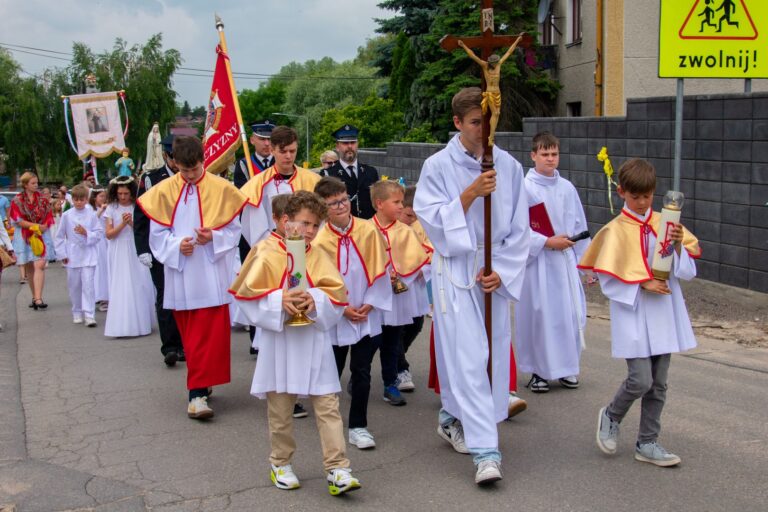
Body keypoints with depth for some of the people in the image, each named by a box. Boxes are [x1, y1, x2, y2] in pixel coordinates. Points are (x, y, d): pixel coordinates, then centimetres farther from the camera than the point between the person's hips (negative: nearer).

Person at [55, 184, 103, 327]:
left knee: (88, 284, -8)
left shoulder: (91, 215, -1)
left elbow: (99, 233, 0)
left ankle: (89, 315, -9)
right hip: (72, 256, 2)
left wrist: (86, 233, -17)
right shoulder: (67, 215, 1)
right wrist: (62, 254, 5)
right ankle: (77, 313, 25)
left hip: (88, 255, -2)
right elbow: (60, 236, 8)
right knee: (74, 286, 10)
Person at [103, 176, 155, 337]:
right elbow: (108, 234, -3)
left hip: (135, 251, 1)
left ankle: (140, 322, 13)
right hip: (119, 253, 0)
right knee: (121, 286, -1)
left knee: (139, 285, 1)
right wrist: (122, 224, -16)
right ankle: (122, 325, 3)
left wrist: (132, 223, -16)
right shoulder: (112, 209, 1)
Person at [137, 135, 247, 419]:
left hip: (212, 272, -2)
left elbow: (233, 230, 2)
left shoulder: (221, 189, -2)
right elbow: (157, 234, 5)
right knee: (190, 335, 10)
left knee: (210, 334, -6)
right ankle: (201, 383, 24)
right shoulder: (164, 191, 2)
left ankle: (198, 392, -1)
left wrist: (213, 237, -17)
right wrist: (176, 245, -13)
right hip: (180, 272, 2)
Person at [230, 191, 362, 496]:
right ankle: (280, 463, 28)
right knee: (280, 408, 11)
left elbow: (337, 294, -1)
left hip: (314, 343, 2)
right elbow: (248, 295, -8)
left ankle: (337, 469, 2)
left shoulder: (318, 256, 4)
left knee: (328, 407, -2)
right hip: (279, 343, -2)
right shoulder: (266, 254, -5)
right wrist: (279, 300, -21)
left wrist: (315, 300, -20)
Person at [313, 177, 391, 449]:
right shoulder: (319, 240, -10)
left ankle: (358, 426, 15)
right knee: (333, 372, 13)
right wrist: (342, 309, -10)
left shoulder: (368, 230, -6)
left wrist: (369, 303, -8)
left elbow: (379, 270, -3)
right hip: (335, 318, -1)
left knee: (362, 373, 4)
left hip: (367, 316, 1)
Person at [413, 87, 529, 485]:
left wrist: (501, 272, -6)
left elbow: (518, 229, 4)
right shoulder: (437, 166, -5)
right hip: (456, 272, -4)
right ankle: (485, 451, -9)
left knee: (492, 352, 10)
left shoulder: (509, 166, 2)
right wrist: (469, 194, -20)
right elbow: (432, 220, -10)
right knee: (468, 357, -9)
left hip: (496, 273, 4)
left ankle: (452, 418, 33)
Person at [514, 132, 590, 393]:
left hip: (565, 260, 4)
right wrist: (547, 242, -15)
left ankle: (566, 367, 21)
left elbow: (579, 226, 12)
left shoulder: (567, 188, 7)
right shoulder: (524, 187, -7)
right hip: (536, 260, -4)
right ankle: (538, 370, 14)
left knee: (569, 313, 5)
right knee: (537, 314, 0)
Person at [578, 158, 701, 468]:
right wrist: (641, 284, -18)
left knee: (658, 384, 9)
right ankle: (611, 416, 20)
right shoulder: (616, 230, -6)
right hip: (632, 315, -4)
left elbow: (688, 272, 4)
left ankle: (647, 443, 23)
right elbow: (608, 282, -8)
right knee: (641, 381, -10)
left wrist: (679, 245, -12)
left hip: (663, 314, 4)